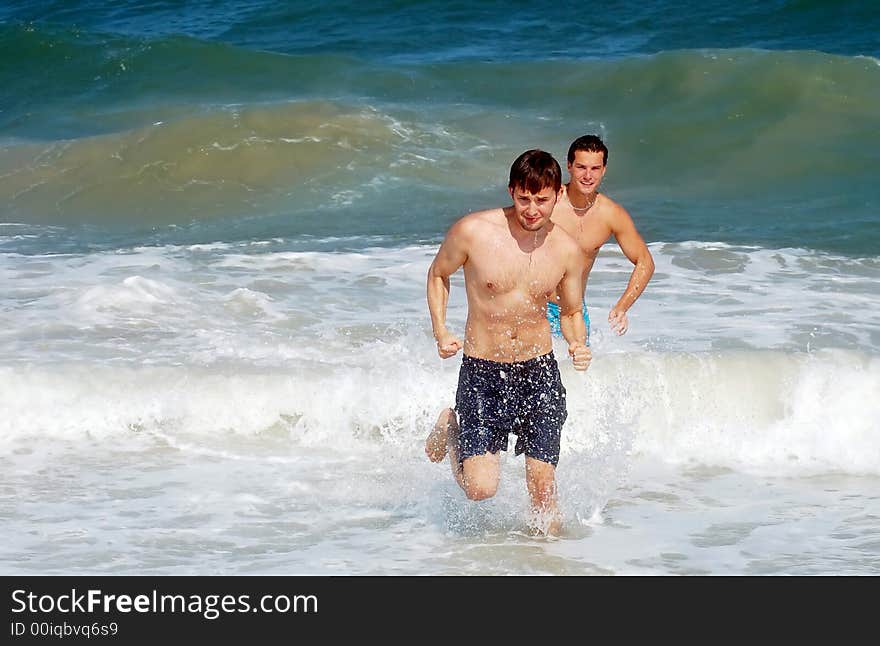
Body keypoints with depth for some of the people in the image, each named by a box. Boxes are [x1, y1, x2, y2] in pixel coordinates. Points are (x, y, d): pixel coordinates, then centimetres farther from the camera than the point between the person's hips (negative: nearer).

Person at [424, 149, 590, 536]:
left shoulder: (567, 250, -4)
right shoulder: (473, 231, -14)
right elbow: (438, 274, 6)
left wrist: (579, 346, -10)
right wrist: (440, 332, -5)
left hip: (539, 371, 2)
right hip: (482, 372, -2)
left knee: (542, 485, -2)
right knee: (480, 488, -8)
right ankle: (452, 431, 24)